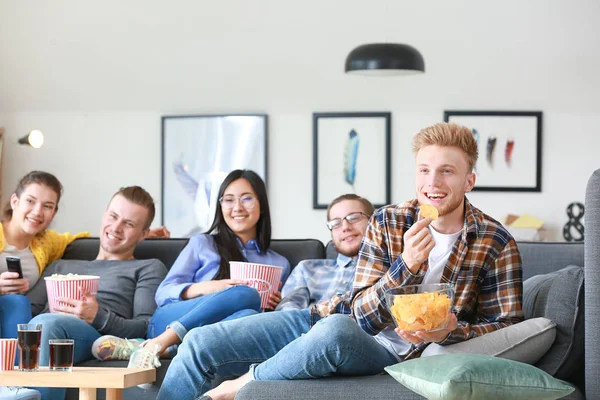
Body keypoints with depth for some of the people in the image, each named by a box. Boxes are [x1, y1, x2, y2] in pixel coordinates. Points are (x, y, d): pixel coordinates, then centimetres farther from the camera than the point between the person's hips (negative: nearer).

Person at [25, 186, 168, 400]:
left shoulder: (149, 268, 24)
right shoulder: (61, 266, 39)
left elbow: (146, 327, 7)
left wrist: (97, 317, -11)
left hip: (99, 333, -4)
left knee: (45, 324, -39)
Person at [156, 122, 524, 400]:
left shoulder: (496, 244, -8)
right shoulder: (387, 223, -2)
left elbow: (507, 327, -5)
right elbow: (364, 315, -6)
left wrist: (451, 330, -25)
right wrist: (406, 265, -24)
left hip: (395, 351, -4)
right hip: (335, 319, 4)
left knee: (336, 331, -39)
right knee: (201, 343, -9)